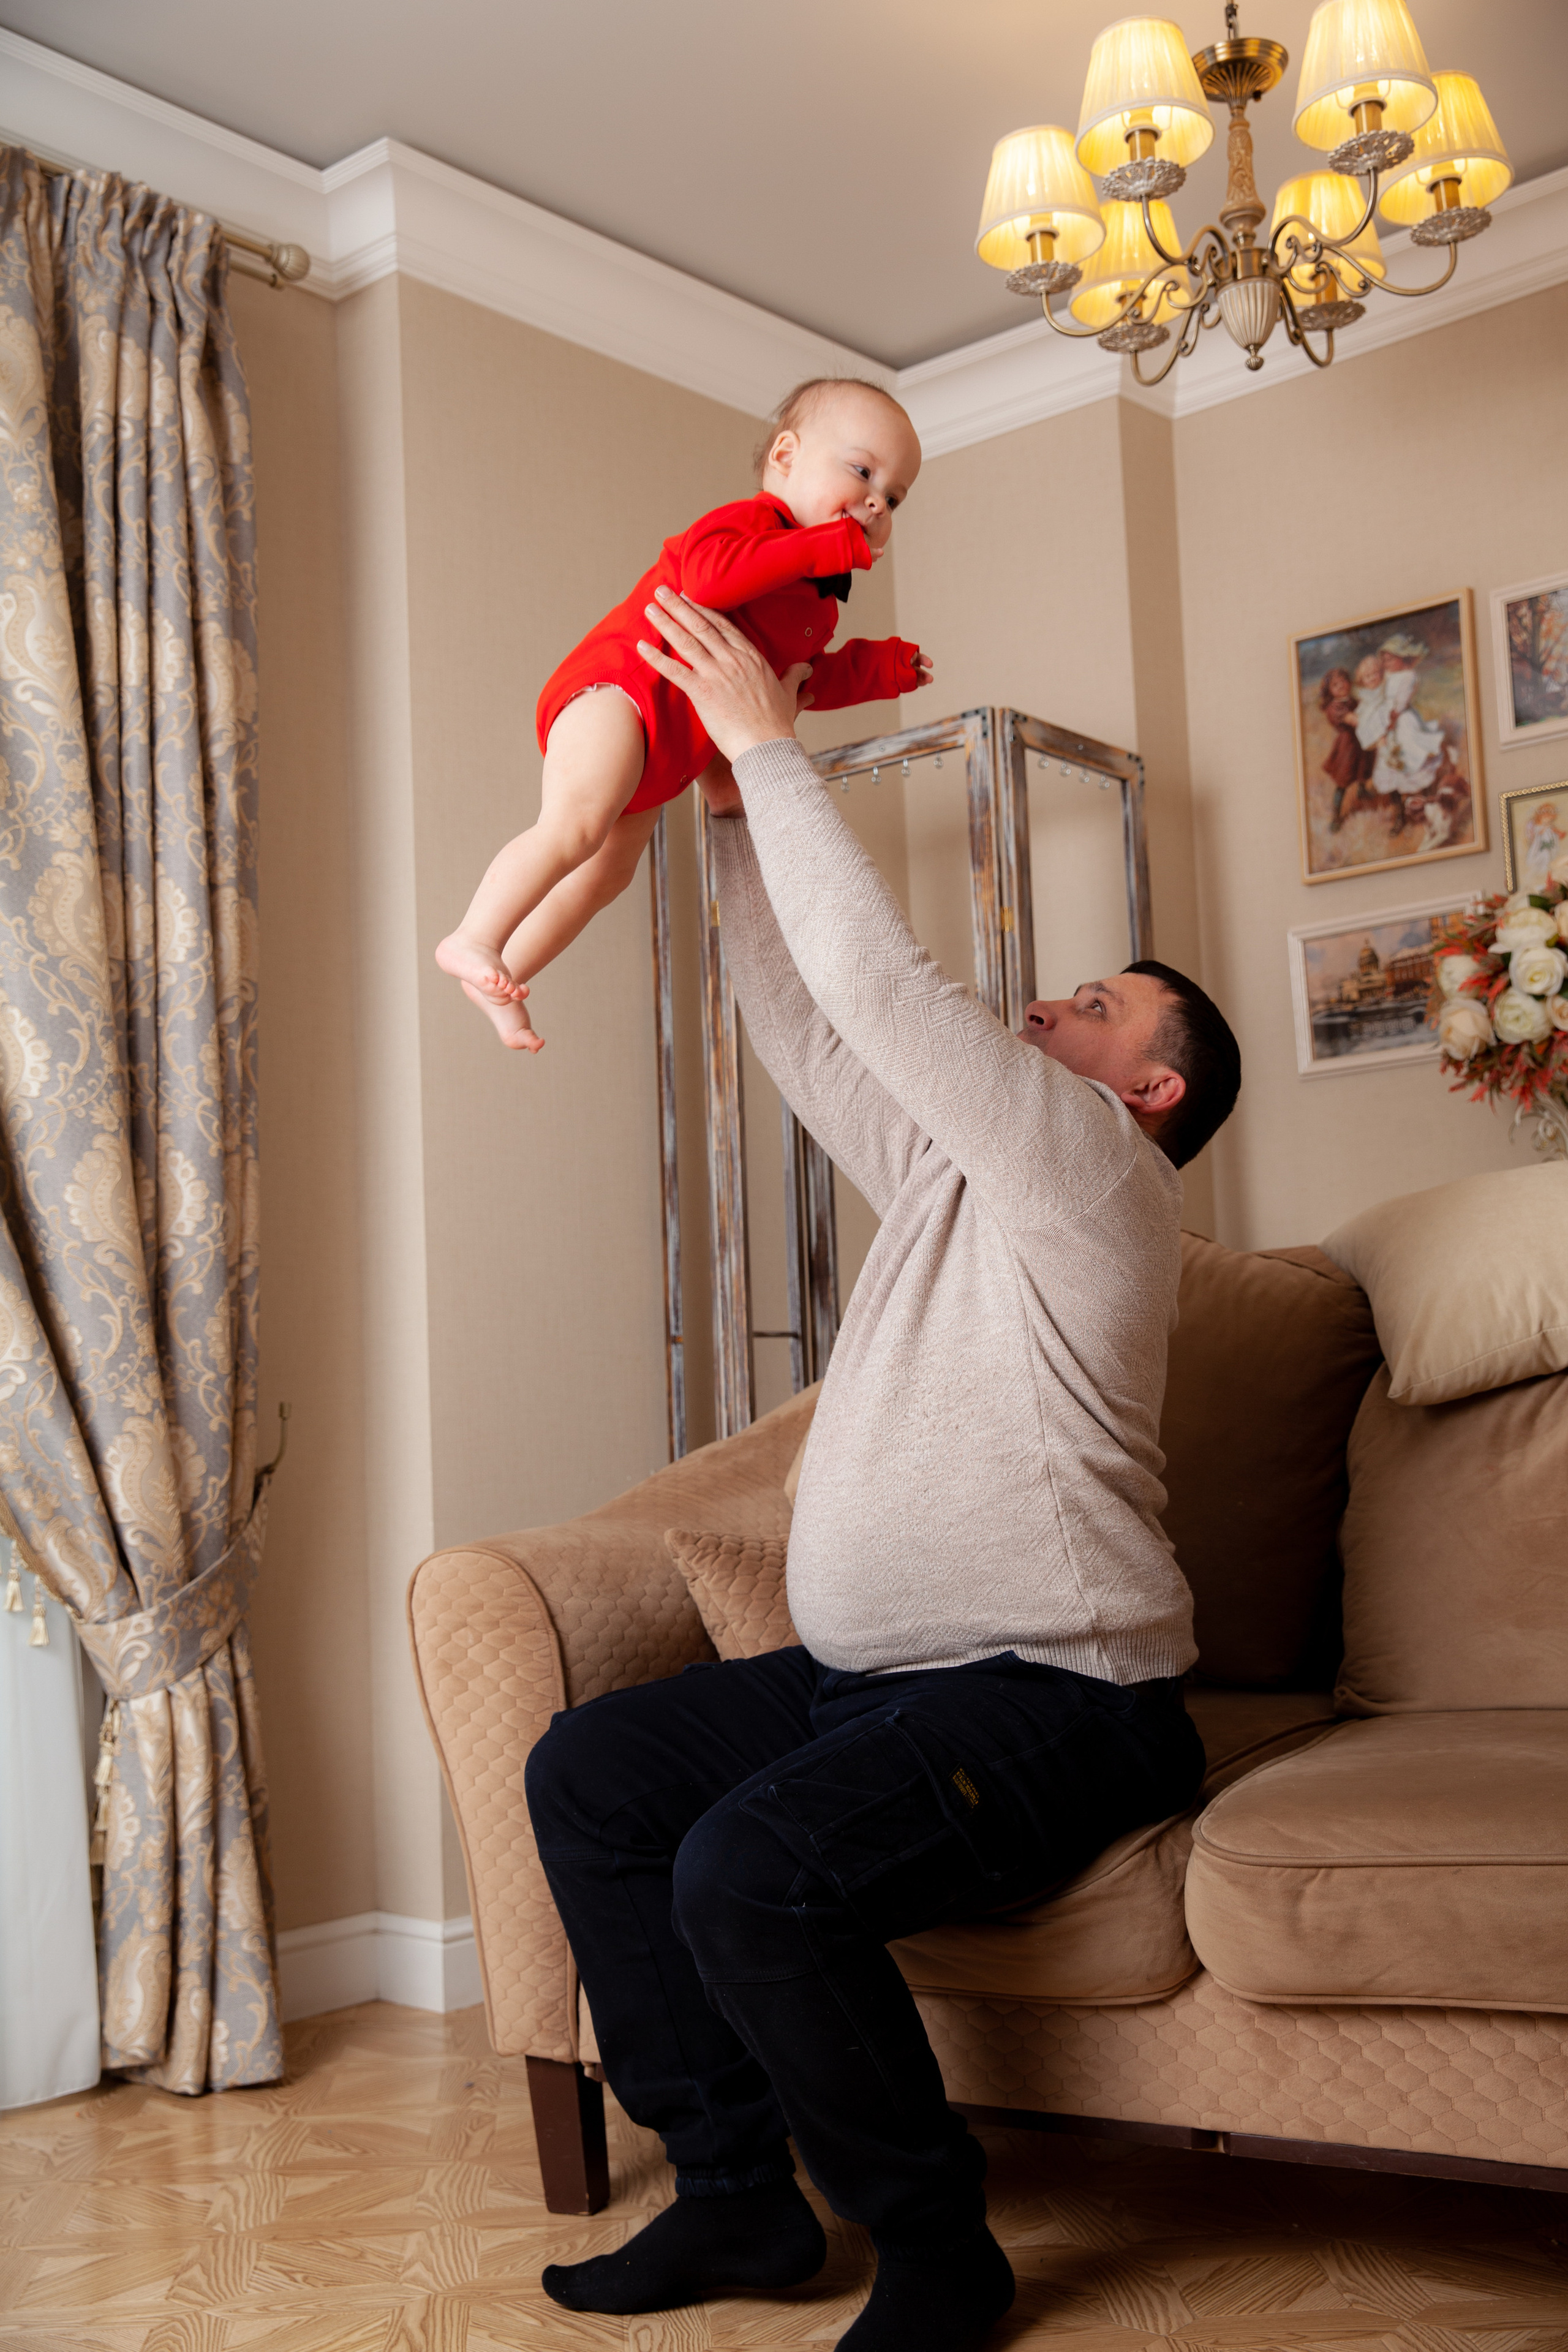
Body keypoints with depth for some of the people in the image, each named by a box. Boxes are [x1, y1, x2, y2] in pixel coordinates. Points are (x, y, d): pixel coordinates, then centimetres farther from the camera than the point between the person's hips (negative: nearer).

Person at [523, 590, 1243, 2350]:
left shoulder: (1097, 1170, -8)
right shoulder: (945, 1170, 18)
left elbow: (882, 980, -17)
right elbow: (799, 1018, 20)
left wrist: (770, 745, -10)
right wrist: (736, 811, 14)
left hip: (1049, 1701, -9)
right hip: (862, 1675, 9)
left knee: (749, 1870, -29)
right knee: (587, 1776, 1)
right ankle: (736, 2197, 6)